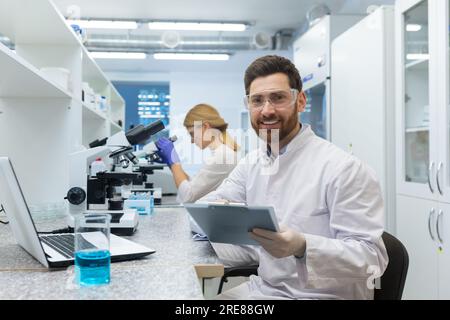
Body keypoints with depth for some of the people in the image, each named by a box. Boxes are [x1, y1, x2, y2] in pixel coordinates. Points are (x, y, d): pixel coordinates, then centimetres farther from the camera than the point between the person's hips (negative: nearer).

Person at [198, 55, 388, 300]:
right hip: (263, 287, 6)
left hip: (323, 296, -5)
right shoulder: (251, 163, 6)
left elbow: (372, 256, -20)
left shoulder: (344, 169, -17)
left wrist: (303, 247, -35)